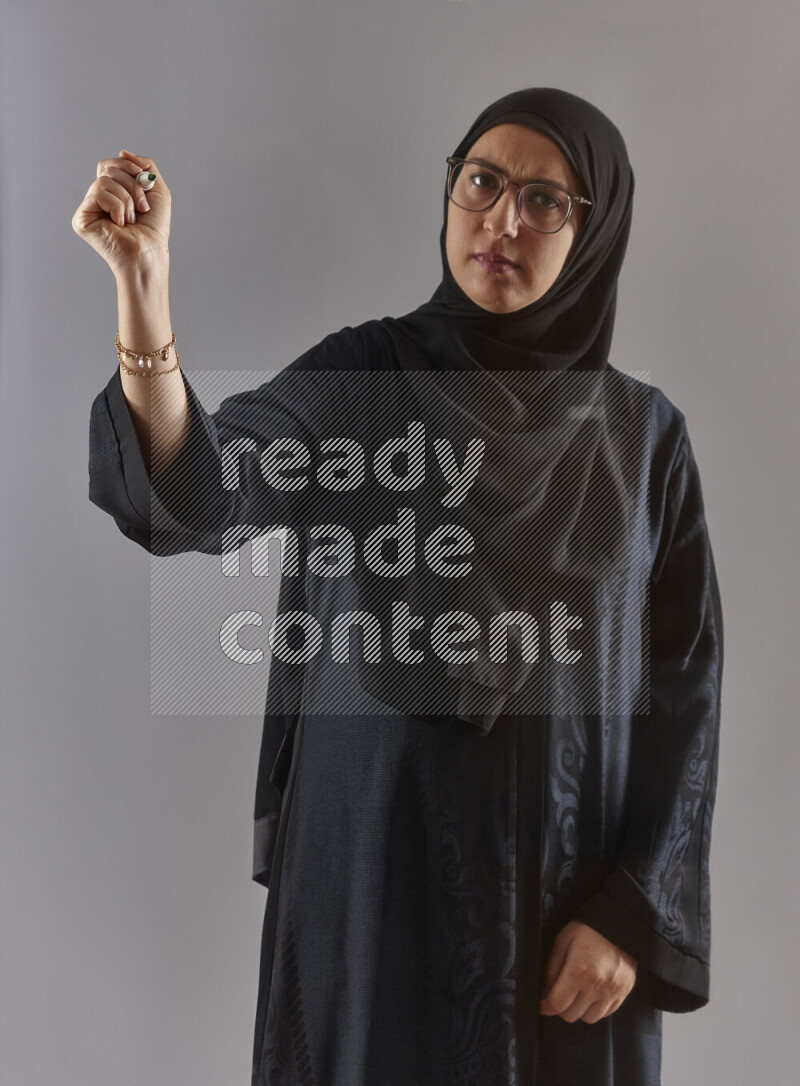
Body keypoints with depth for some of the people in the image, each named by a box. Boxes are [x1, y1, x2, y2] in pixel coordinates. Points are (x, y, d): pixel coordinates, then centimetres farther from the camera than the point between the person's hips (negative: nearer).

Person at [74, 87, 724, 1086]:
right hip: (376, 864, -1)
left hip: (573, 879, 2)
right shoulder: (358, 378, -4)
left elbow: (684, 686, -1)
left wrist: (636, 910, -7)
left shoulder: (644, 433, 0)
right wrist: (143, 287, -36)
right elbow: (195, 496, -22)